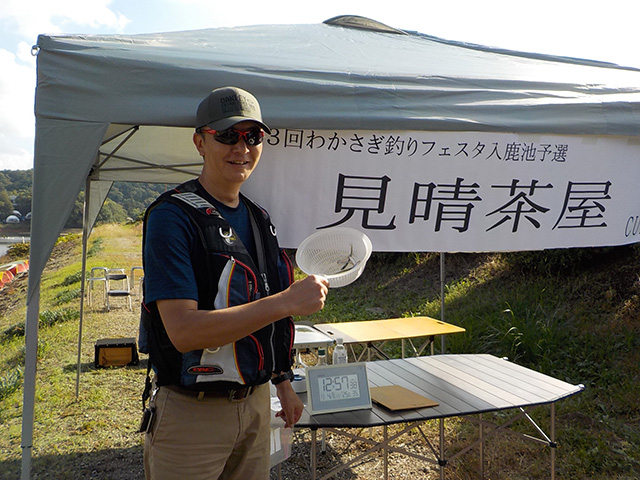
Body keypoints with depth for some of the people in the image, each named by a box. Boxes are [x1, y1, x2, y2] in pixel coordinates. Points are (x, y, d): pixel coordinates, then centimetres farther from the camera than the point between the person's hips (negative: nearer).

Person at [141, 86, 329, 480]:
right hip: (191, 413, -6)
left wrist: (283, 381, 16)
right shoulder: (172, 217, -16)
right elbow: (183, 331, -25)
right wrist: (287, 301, -28)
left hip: (256, 403, 7)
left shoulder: (259, 218, 8)